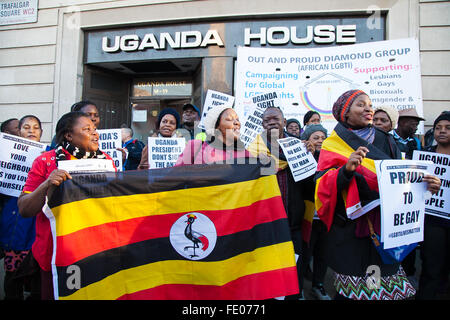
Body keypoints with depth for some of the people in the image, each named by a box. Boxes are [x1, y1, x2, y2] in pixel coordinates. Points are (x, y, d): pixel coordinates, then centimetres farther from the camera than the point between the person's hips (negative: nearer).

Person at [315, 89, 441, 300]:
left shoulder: (385, 141, 14)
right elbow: (322, 186, -9)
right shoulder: (333, 144, 1)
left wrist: (426, 183, -7)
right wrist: (346, 169, -26)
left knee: (389, 290, 4)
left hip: (385, 226, 4)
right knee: (351, 292, -3)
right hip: (350, 232, -4)